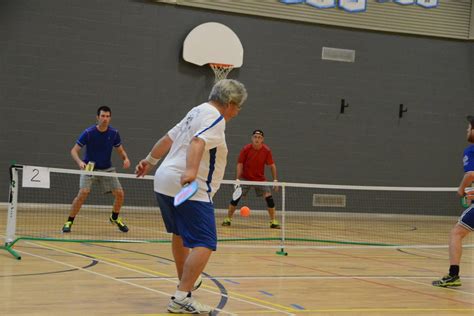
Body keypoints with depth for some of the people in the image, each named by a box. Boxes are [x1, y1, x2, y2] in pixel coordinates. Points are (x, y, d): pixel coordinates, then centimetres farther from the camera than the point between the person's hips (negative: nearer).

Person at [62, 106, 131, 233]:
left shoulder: (114, 133, -7)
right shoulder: (88, 133, -16)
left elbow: (120, 151, 7)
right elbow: (74, 150, -14)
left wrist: (125, 158, -16)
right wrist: (80, 162, -34)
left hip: (107, 169, 3)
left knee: (120, 193, -5)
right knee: (83, 193, -24)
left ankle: (115, 218, 23)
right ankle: (69, 222, -10)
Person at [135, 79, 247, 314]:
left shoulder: (197, 112, 19)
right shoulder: (215, 118, -9)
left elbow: (167, 139, 26)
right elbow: (197, 142, -27)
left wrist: (150, 161, 37)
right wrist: (190, 171, -41)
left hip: (164, 182, 10)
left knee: (180, 234, 27)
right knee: (204, 245, -13)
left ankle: (185, 283, 44)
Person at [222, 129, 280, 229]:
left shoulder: (267, 150, -12)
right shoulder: (246, 149, -14)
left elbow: (272, 165, -3)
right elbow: (240, 164, -8)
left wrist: (275, 180, -7)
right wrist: (238, 179, -17)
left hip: (260, 179, 1)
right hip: (245, 178, -1)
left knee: (269, 197, -10)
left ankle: (273, 221, 1)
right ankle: (228, 219, 5)